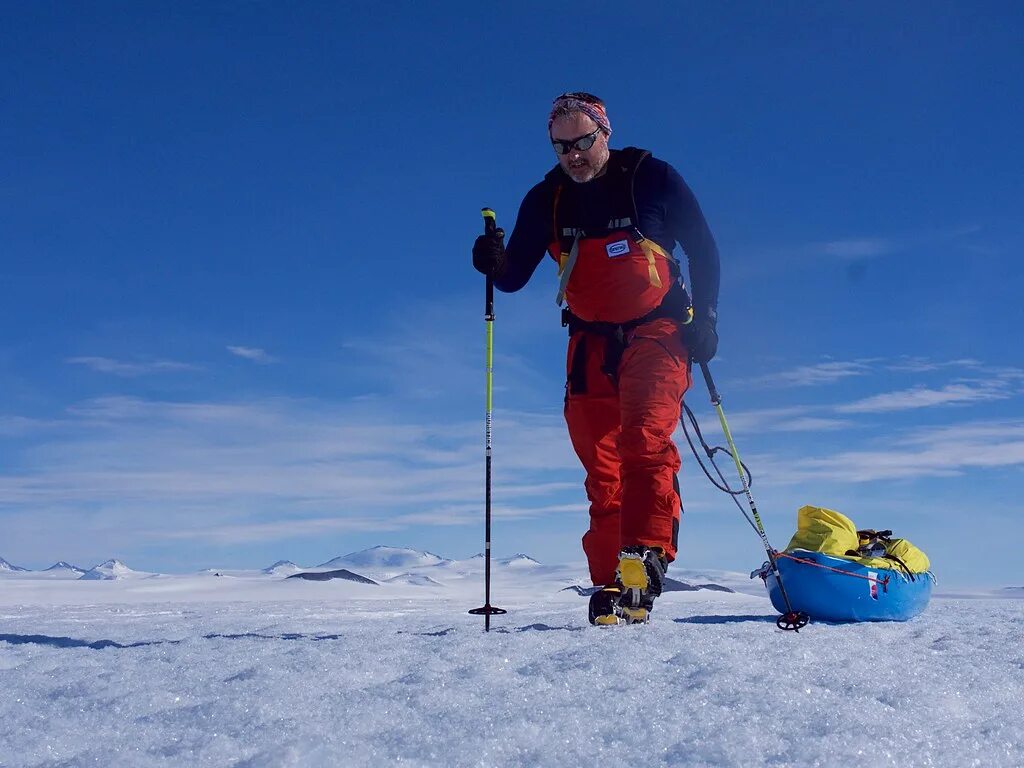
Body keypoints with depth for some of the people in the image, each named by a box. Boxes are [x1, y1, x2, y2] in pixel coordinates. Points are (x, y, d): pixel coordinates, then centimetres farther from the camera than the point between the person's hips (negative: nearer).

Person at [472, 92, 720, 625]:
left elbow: (702, 249, 5)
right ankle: (610, 581, 2)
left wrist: (704, 317, -4)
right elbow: (515, 277, 4)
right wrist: (496, 264, -18)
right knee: (601, 467, -1)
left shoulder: (652, 178, -3)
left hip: (657, 333, -3)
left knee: (644, 441, -23)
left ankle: (642, 565, -25)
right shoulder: (546, 200, 5)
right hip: (591, 344, 3)